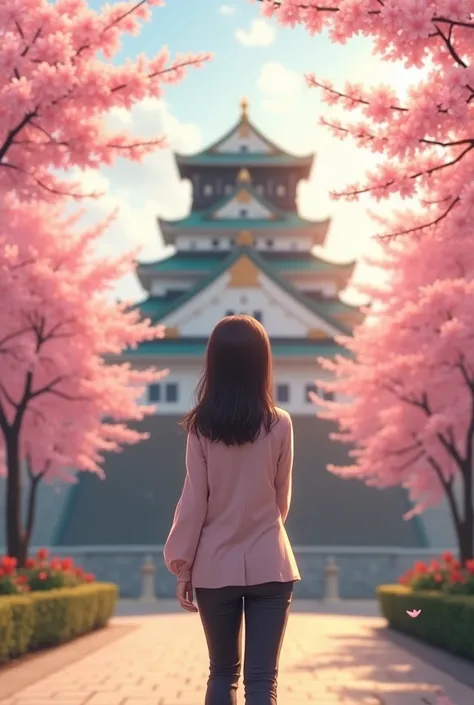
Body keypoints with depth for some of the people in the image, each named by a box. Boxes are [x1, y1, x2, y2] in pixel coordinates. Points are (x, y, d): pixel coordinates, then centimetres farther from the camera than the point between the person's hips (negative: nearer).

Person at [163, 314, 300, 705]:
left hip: (216, 567, 1)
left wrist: (183, 567, 4)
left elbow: (194, 501, -4)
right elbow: (282, 500, 7)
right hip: (269, 565, -1)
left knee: (223, 673, 14)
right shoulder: (279, 425, -5)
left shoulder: (201, 427, -6)